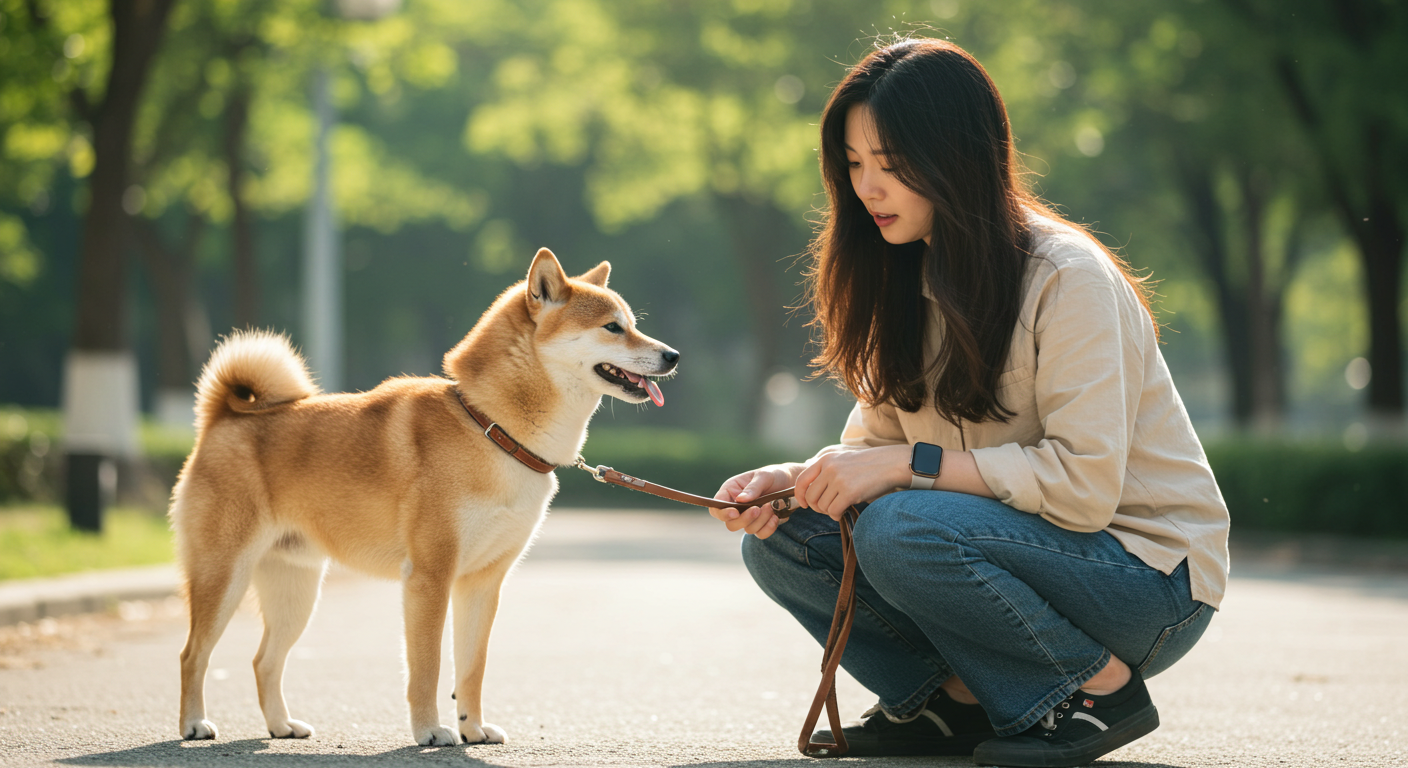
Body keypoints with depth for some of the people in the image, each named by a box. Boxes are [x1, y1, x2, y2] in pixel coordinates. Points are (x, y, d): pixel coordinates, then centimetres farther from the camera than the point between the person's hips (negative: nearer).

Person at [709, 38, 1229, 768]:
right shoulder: (908, 280, 7)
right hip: (1027, 545, 7)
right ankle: (958, 702, 1)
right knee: (782, 543, -9)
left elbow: (1084, 484, -25)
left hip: (1148, 577, -7)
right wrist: (790, 480, -13)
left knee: (900, 530, -32)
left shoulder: (1067, 277, -18)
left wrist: (910, 465, -25)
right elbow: (875, 443, 8)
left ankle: (1100, 685, -13)